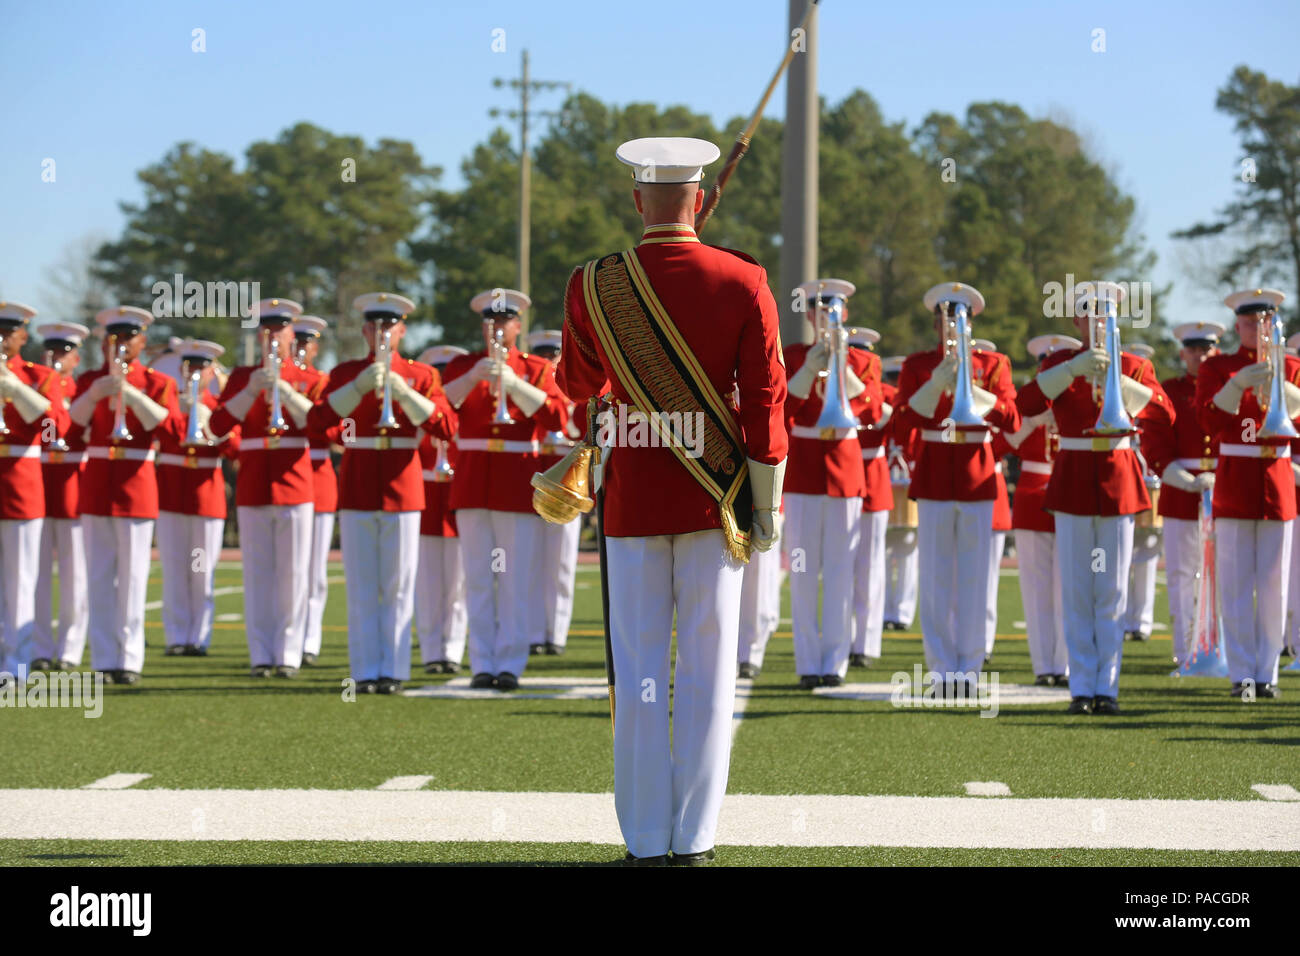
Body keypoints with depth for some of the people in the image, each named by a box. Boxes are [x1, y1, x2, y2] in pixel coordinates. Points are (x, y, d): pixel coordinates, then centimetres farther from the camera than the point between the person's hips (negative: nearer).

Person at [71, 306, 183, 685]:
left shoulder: (157, 383, 3)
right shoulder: (88, 381, 10)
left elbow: (174, 431, -11)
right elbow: (69, 426, -3)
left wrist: (133, 396, -19)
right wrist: (95, 393, -18)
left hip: (136, 488, -2)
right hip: (95, 489, 2)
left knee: (131, 579, -1)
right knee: (100, 579, 2)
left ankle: (129, 660, 3)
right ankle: (104, 661, 4)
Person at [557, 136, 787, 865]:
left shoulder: (595, 286, -5)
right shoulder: (743, 283, -7)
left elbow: (579, 385, 11)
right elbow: (765, 401, -7)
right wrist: (766, 503, 0)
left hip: (635, 497, 0)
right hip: (713, 501, 0)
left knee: (639, 671, 5)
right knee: (708, 669, 5)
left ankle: (646, 839, 5)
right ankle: (695, 838, 5)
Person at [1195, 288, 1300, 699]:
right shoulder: (1216, 368, 5)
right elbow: (1210, 420, -9)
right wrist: (1239, 383, -20)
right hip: (1234, 486, -2)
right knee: (1236, 586, -4)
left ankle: (1267, 672, 8)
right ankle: (1242, 675, -1)